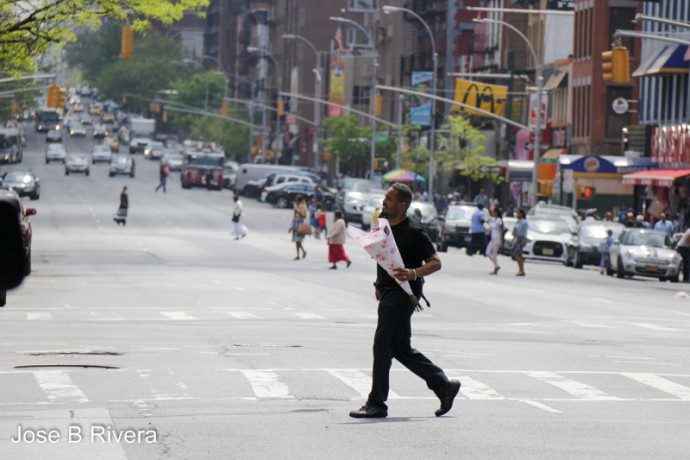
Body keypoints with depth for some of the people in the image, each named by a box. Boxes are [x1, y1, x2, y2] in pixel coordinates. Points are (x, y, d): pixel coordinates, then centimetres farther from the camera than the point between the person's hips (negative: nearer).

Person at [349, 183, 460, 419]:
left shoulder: (413, 233, -14)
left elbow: (435, 262, -14)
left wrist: (414, 273, -30)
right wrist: (379, 284, 20)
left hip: (403, 293, -9)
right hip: (388, 292, 9)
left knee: (383, 346, -9)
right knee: (402, 349, 12)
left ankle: (377, 404, -3)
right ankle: (444, 386, 21)